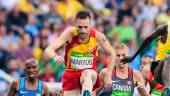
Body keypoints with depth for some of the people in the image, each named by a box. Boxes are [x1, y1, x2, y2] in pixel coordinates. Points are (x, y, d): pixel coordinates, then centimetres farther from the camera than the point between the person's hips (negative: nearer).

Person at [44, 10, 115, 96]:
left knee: (87, 74, -36)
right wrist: (55, 56, -51)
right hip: (71, 74, 1)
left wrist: (108, 75, -3)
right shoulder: (69, 34, -18)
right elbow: (48, 50, -27)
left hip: (90, 72, -1)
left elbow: (111, 54, 4)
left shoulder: (98, 37, -14)